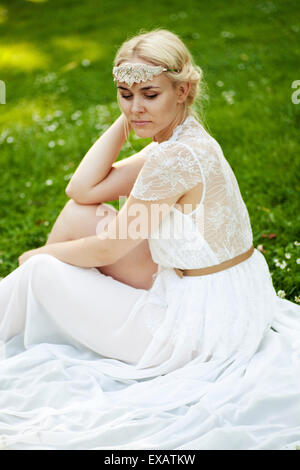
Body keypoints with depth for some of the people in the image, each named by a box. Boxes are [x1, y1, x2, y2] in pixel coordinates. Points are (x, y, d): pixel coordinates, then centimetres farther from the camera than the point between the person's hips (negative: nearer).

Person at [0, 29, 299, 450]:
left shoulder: (175, 157, -26)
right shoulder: (178, 139, 3)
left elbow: (108, 248, -15)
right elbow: (84, 189, 2)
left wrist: (41, 256, 2)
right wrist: (125, 120, -3)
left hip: (201, 327, -9)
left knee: (44, 272, -1)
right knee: (78, 215, 6)